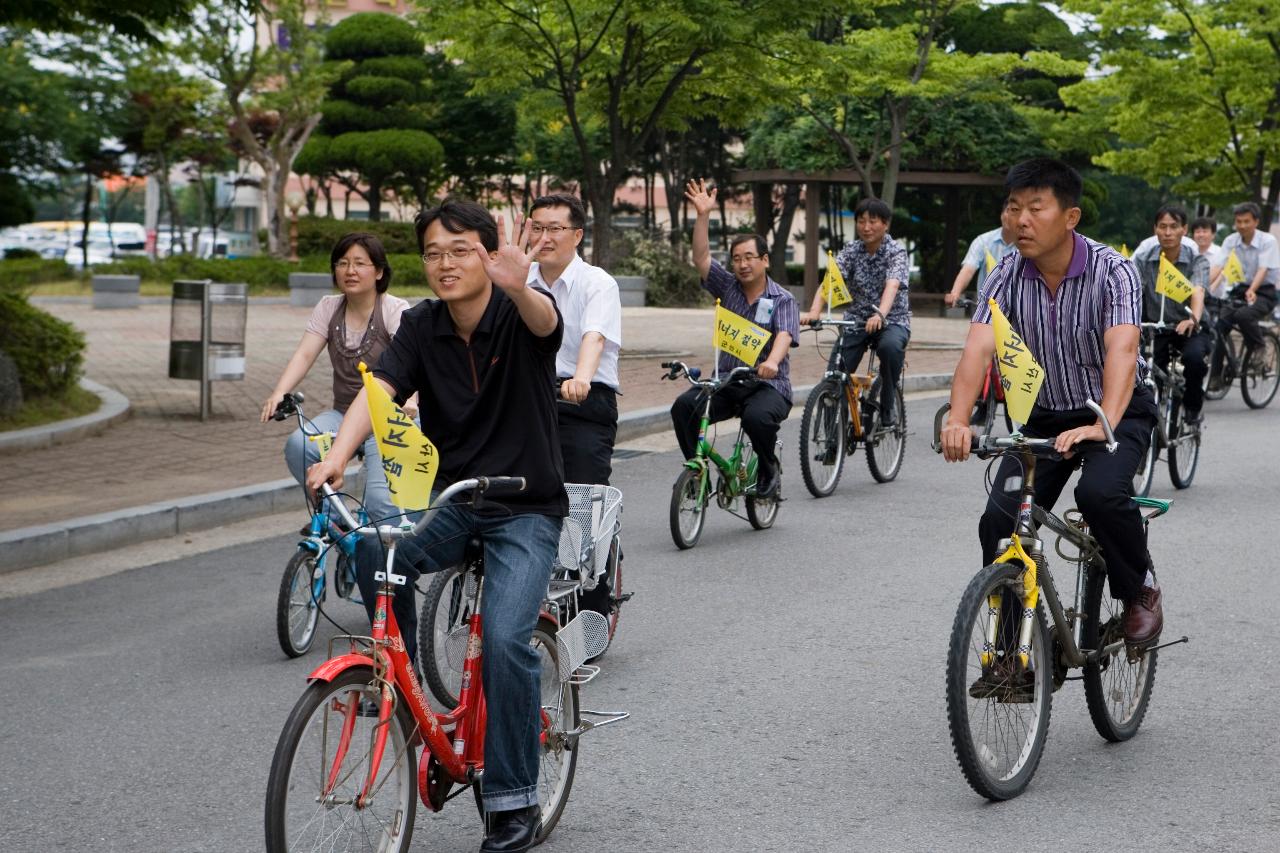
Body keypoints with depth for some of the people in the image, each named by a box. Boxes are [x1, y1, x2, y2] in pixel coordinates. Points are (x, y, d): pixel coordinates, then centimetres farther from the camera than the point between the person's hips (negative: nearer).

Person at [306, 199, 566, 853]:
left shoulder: (518, 314, -11)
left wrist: (518, 285, -61)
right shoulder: (421, 327, -1)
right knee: (369, 546, -27)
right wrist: (336, 456, -36)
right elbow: (379, 387, -16)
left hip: (526, 509, -4)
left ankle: (513, 800, -6)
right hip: (453, 502, 4)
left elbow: (544, 321, -36)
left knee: (505, 638, -23)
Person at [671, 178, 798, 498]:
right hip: (726, 383, 4)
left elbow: (784, 335, -19)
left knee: (758, 416, -36)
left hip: (768, 385, -4)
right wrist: (703, 216, -13)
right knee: (684, 406, -23)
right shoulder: (728, 287, 10)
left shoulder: (782, 299, -2)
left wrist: (772, 362, -41)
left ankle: (768, 470, -7)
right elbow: (701, 259, -2)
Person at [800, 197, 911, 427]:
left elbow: (892, 285, -28)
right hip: (856, 320, 3)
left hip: (892, 320, -3)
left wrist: (880, 315, -49)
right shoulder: (850, 251, 0)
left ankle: (887, 408, -16)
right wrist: (814, 312, -36)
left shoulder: (896, 251, -9)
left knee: (890, 346, -38)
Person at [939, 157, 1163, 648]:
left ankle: (1140, 591, -3)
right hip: (1044, 415, 4)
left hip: (1118, 412, -4)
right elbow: (978, 349, -23)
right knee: (998, 524, -13)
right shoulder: (1008, 276, -11)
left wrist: (1102, 425, -51)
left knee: (1101, 493, -33)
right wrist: (958, 421, -41)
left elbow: (1122, 349, -34)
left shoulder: (1111, 271, -20)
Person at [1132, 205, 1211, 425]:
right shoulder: (1143, 260, -4)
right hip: (1155, 327, 2)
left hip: (1187, 328, -1)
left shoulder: (1197, 260, -8)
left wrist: (1194, 320, -49)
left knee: (1194, 357, -32)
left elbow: (1197, 292, -26)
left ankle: (1192, 406, -4)